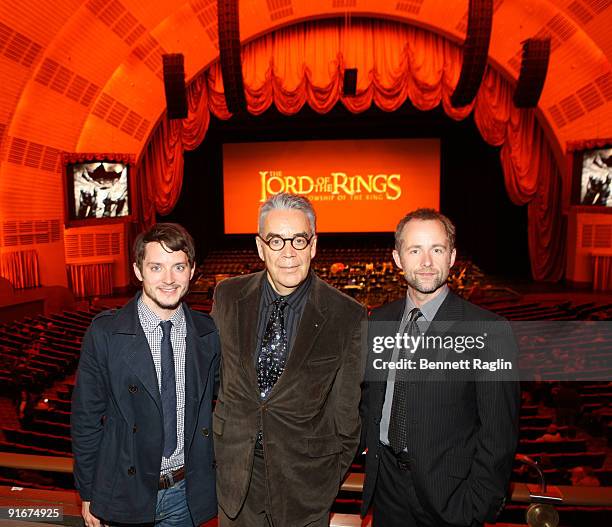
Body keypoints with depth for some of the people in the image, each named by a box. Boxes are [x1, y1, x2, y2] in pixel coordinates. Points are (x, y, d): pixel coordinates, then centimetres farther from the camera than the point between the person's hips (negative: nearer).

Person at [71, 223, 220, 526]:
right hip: (126, 492, -1)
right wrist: (87, 494, -2)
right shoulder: (104, 333, -13)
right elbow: (86, 417, -7)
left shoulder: (208, 333, -6)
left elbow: (214, 406, 3)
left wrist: (213, 476, 4)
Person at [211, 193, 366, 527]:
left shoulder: (347, 317, -17)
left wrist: (332, 475, 0)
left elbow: (345, 408, -7)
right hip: (235, 469, 3)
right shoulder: (227, 297, -7)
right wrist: (219, 437, 8)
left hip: (303, 477, -2)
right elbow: (213, 370, 5)